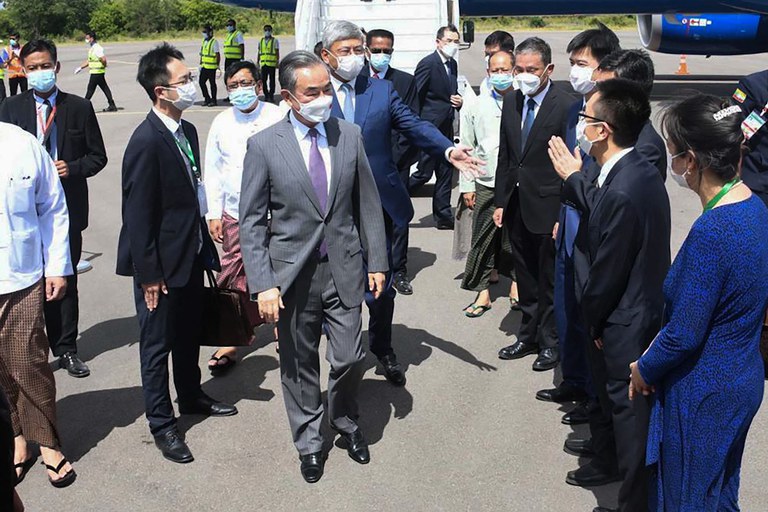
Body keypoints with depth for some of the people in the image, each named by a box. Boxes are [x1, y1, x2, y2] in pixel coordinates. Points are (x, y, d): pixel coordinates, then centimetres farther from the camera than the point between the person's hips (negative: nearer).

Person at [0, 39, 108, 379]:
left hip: (68, 207, 0)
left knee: (66, 280, 10)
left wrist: (72, 168, -14)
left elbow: (98, 156, 3)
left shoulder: (79, 107, 1)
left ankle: (66, 349, 23)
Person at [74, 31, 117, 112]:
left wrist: (104, 66, -11)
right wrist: (80, 67, 19)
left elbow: (103, 59, -28)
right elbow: (89, 61, 23)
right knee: (105, 88, 9)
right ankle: (112, 106, 10)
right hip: (95, 72, 10)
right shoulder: (92, 48, 16)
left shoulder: (97, 48, -16)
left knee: (90, 89, -3)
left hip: (96, 72, -10)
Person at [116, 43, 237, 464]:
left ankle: (191, 397, 43)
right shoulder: (146, 142, -22)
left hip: (191, 254, 8)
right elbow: (137, 216, -21)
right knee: (158, 343, 8)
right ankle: (161, 423, 23)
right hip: (161, 263, -8)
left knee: (189, 334, 23)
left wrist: (205, 248, 13)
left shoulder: (187, 131, 4)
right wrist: (149, 275, -18)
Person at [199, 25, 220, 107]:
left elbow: (218, 54, -11)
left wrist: (218, 66, -14)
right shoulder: (204, 41, 13)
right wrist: (201, 64, 16)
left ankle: (214, 101, 9)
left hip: (211, 67, -8)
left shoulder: (214, 42, -10)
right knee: (201, 82, 6)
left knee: (212, 83, 0)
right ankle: (207, 99, 16)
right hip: (204, 66, 8)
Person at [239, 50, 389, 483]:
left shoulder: (349, 135, 0)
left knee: (350, 359, 6)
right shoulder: (264, 145, -9)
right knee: (300, 364, 11)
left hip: (344, 269, 2)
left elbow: (368, 203, 7)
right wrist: (263, 284, -11)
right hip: (294, 272, -2)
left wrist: (377, 260, 5)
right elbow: (252, 221, -6)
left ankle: (346, 421, 37)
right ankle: (309, 441, 33)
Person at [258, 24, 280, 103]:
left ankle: (271, 96, 2)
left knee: (272, 80, -2)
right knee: (263, 80, 1)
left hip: (272, 64, -4)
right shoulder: (261, 41, 15)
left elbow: (277, 53, 1)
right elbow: (259, 53, 16)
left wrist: (278, 62, -7)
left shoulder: (275, 41, 4)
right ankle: (266, 95, 9)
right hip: (263, 64, 4)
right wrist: (257, 63, 10)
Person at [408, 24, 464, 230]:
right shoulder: (428, 63, -12)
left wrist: (458, 100, 3)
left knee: (445, 172, 9)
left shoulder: (452, 64, 14)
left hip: (446, 128, 8)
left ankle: (443, 216, 15)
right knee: (424, 172, -5)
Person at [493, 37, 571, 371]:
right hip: (517, 206, 6)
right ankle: (528, 336, 32)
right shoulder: (511, 103, 7)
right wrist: (500, 202, 9)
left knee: (549, 280, 7)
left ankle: (550, 341, 22)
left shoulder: (565, 106, -13)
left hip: (549, 209, -6)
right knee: (525, 278, 18)